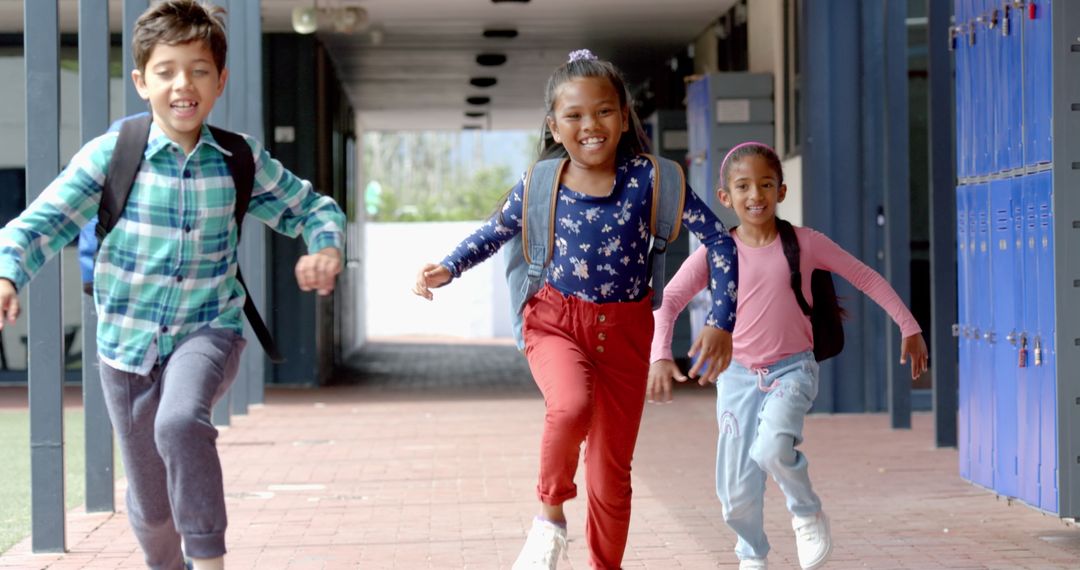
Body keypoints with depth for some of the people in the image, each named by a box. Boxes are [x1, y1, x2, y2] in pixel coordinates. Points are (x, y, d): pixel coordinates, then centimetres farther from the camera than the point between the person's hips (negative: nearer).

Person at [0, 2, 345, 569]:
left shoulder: (242, 160, -5)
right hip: (128, 344, 1)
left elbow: (311, 207, 8)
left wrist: (326, 248, -14)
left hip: (208, 331, -1)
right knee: (150, 503, 11)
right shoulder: (111, 155, -11)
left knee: (181, 421, -35)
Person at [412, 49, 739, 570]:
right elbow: (494, 233, 13)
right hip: (557, 322, -1)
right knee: (571, 407, -33)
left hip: (625, 331, 1)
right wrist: (446, 269, -2)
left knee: (612, 472, 7)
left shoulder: (647, 179, -10)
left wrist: (722, 322, -12)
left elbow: (718, 240, -6)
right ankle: (550, 515, -9)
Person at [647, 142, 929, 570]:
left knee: (772, 449, -30)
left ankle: (807, 514, 1)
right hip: (738, 375, 1)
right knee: (737, 488, 2)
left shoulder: (805, 243, -4)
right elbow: (668, 301, -8)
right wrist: (660, 355, -24)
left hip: (792, 370, -1)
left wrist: (909, 327, 3)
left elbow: (866, 278, 4)